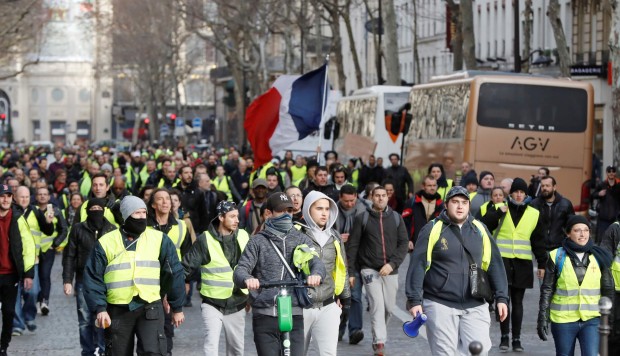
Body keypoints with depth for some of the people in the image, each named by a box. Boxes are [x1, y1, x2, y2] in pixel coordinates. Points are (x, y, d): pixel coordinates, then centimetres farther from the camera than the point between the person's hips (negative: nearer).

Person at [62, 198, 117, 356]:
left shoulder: (112, 230, 6)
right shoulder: (78, 229, 5)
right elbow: (69, 256, 5)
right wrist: (67, 280, -1)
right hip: (83, 282, 0)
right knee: (85, 320, 2)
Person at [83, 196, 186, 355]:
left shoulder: (159, 239, 3)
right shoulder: (106, 243, 1)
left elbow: (175, 273, 8)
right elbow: (93, 278, 2)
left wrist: (177, 308, 10)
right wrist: (100, 308, -9)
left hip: (150, 308, -1)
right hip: (118, 311, 1)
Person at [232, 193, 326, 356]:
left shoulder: (301, 240, 13)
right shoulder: (258, 241, 9)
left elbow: (317, 262, -2)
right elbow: (240, 269, -2)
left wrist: (316, 274, -28)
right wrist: (247, 279, -27)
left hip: (293, 316, 1)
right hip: (264, 316, 0)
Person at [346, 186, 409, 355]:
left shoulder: (396, 218, 6)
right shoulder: (362, 218, 1)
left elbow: (403, 243, 3)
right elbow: (352, 245, 2)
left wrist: (392, 263, -11)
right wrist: (350, 271, -1)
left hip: (390, 271, 3)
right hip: (370, 270, -2)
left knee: (389, 307, 5)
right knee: (377, 305, -13)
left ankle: (378, 336, 28)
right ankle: (380, 342, -14)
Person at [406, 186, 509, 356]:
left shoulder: (480, 230, 10)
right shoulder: (433, 230, -1)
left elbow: (494, 264, 11)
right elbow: (418, 265, -3)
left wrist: (501, 298, 5)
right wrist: (415, 300, -9)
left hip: (475, 305, 3)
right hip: (439, 305, -3)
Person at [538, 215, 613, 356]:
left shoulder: (599, 257, 3)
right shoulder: (557, 257, -2)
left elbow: (608, 290, 10)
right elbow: (547, 290, 2)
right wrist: (542, 318, -3)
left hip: (592, 320, 0)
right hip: (563, 320, 0)